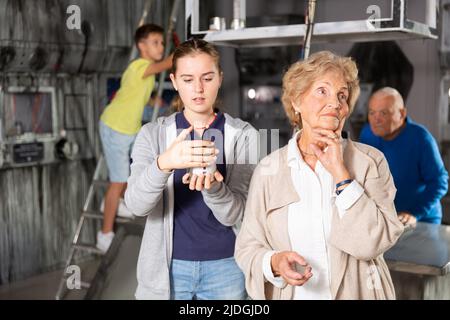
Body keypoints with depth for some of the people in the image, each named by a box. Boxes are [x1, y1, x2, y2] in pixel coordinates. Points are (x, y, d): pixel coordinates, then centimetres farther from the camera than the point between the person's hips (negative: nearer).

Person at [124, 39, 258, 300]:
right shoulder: (152, 134, -4)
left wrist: (212, 186, -30)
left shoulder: (243, 135, -6)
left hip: (225, 267, 0)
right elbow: (136, 205, -17)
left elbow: (234, 214, -10)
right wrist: (163, 164, -35)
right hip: (169, 267, 0)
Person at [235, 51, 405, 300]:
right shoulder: (268, 170, -6)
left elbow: (376, 242, -18)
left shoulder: (370, 161, -9)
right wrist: (274, 263, -23)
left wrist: (340, 173, -20)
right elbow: (248, 247, -3)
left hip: (356, 293, 0)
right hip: (289, 293, 1)